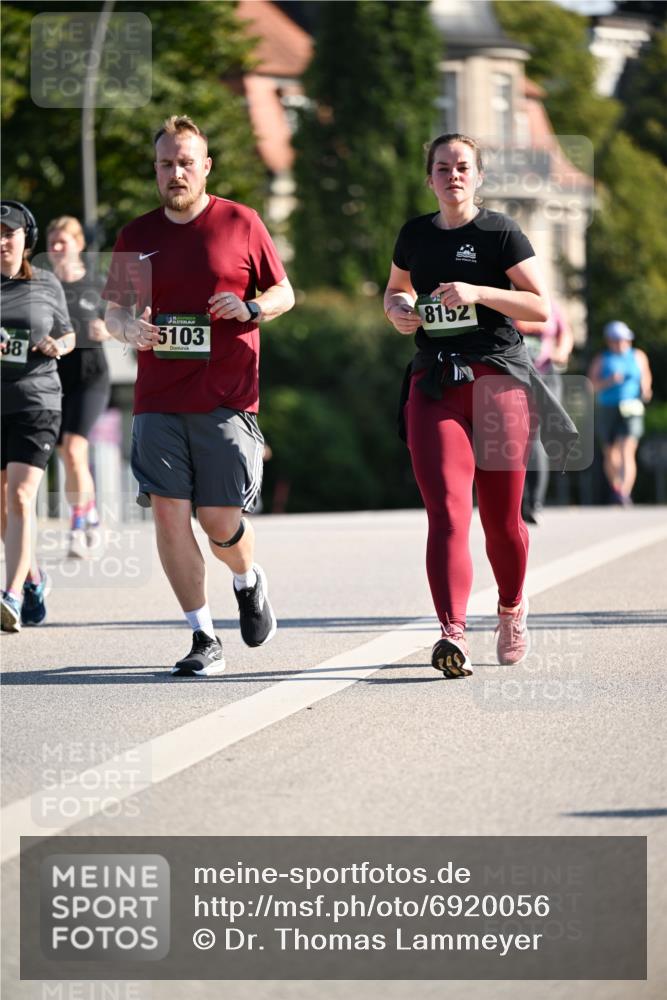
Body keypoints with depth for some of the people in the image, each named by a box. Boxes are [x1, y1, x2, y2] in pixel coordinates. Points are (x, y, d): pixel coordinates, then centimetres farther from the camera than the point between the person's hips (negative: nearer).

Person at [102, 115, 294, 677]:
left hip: (227, 399, -2)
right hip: (158, 402, 2)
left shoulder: (241, 224, 3)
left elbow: (284, 294, 9)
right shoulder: (136, 237, 10)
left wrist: (250, 308, -12)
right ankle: (204, 640, 2)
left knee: (220, 521, -4)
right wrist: (128, 326, -7)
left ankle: (249, 582, 32)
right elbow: (113, 311, 16)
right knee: (169, 513, -7)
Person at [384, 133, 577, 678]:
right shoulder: (415, 235, 13)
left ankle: (512, 607, 35)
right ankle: (453, 634, -27)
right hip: (434, 383, 2)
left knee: (502, 517, 7)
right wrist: (398, 310, 8)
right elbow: (396, 289, 31)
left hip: (498, 380, -2)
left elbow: (542, 307, -7)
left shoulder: (501, 233, 0)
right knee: (447, 511, -15)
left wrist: (477, 292, -18)